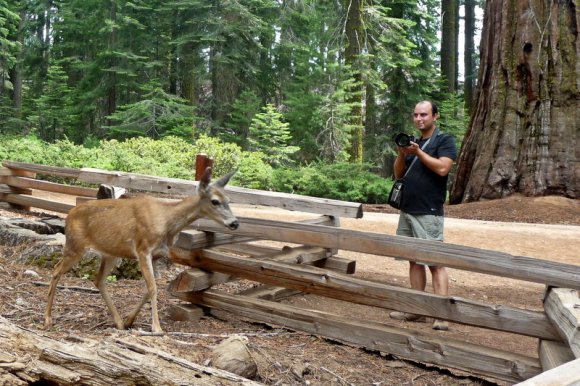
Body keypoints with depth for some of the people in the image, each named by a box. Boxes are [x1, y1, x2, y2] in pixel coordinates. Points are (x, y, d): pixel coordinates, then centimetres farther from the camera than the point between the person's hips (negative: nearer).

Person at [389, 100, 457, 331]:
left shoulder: (444, 140, -2)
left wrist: (418, 152, -17)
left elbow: (442, 168, -17)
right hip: (407, 210, 7)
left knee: (435, 262, -9)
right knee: (414, 260, 10)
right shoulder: (412, 142, 17)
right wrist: (402, 154, -3)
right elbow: (398, 173, 14)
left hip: (429, 213, -7)